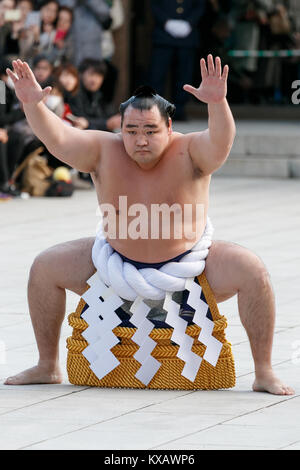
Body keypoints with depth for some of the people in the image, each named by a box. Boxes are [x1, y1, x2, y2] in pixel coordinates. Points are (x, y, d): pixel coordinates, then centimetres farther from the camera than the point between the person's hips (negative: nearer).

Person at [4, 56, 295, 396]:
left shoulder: (189, 153, -20)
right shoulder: (104, 152, -13)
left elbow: (221, 142, -40)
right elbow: (57, 139, -26)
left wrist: (217, 103, -60)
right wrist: (33, 104, -44)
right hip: (119, 263, 3)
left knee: (252, 272, -26)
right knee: (45, 267, -7)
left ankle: (264, 374, -12)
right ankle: (47, 367, 9)